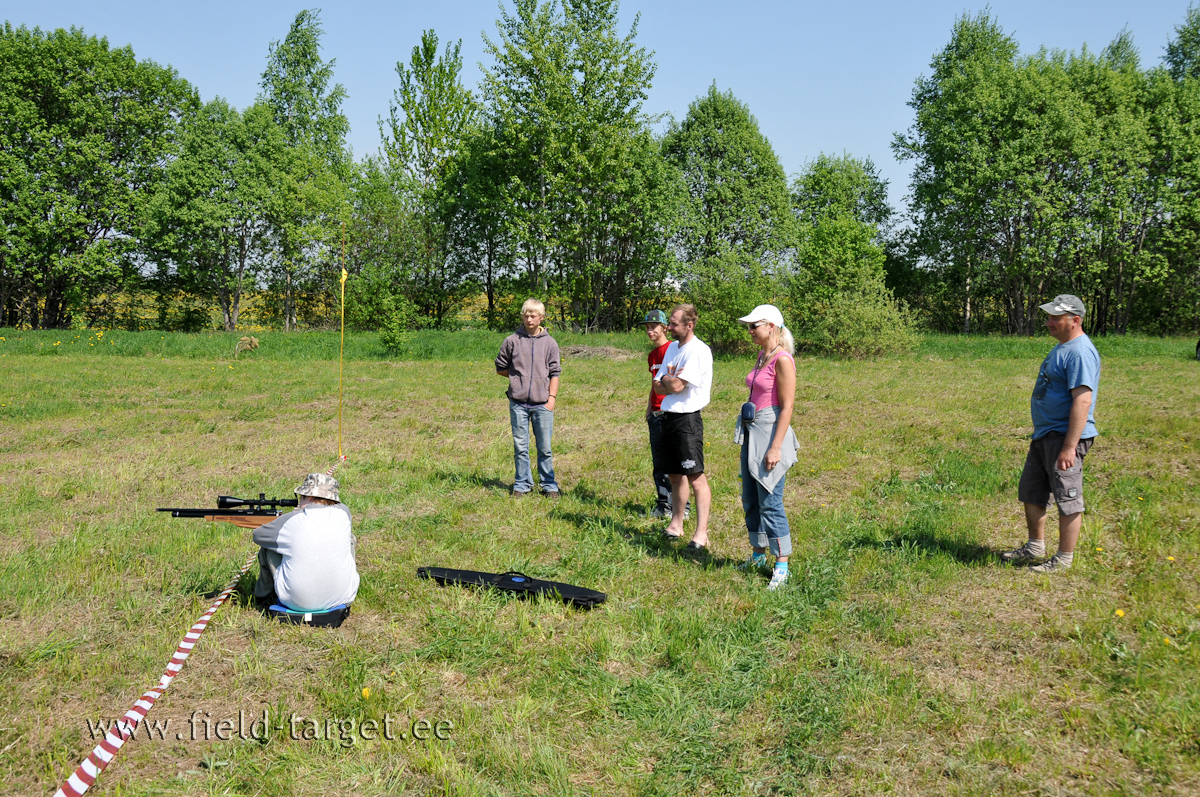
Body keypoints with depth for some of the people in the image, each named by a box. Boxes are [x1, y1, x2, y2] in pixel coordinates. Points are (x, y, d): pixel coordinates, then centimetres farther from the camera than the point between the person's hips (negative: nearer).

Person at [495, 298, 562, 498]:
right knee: (520, 447, 6)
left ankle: (549, 485, 15)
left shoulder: (550, 343, 6)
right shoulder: (512, 341, 4)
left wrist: (552, 398, -2)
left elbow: (555, 373, 6)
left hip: (542, 404, 0)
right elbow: (500, 368, 13)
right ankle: (522, 485, 17)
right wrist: (518, 376, 4)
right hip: (518, 403, 0)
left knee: (545, 447, 4)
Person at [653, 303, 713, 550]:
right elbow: (658, 387, 11)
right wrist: (670, 380, -9)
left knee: (695, 476, -8)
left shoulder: (698, 351, -13)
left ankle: (701, 533, -6)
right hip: (669, 417, 9)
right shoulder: (672, 348, 15)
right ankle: (676, 525, 25)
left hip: (687, 419, -9)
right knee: (675, 474, 15)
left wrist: (667, 379, 1)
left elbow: (677, 386, -19)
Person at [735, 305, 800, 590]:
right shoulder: (761, 357, 12)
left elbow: (787, 406, -17)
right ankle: (758, 554, 29)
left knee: (770, 503, -5)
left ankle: (782, 565, 5)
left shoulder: (782, 359, -14)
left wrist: (775, 447, -20)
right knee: (750, 499, 15)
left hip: (771, 432, -9)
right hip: (751, 432, 9)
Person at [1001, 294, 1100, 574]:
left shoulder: (1080, 352, -18)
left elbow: (1083, 401, -25)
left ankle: (1063, 560, 9)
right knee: (1031, 494, 18)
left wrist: (1069, 446, -28)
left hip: (1064, 437, -11)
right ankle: (1035, 547, 31)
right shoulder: (1062, 347, 15)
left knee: (1068, 501, 0)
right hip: (1044, 435, 11)